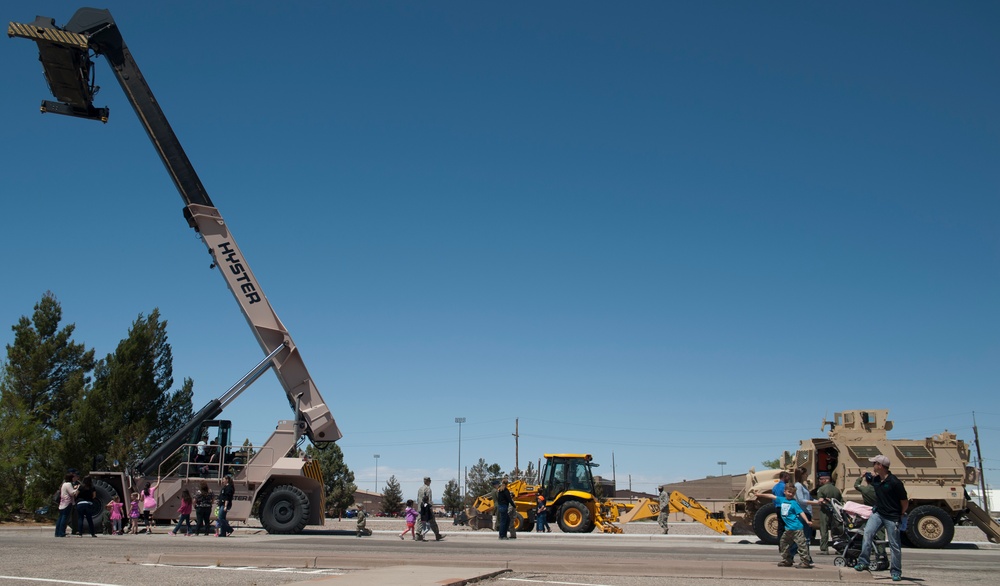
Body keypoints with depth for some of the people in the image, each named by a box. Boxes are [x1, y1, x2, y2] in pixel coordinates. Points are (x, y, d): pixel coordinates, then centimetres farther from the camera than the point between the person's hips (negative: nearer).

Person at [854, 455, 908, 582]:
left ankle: (896, 571, 16)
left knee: (894, 545, 3)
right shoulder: (875, 480, 2)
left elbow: (905, 502, -8)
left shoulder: (895, 482, -17)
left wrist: (901, 516, 3)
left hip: (892, 517, -5)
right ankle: (863, 562, -15)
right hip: (877, 513, 5)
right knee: (868, 532, -17)